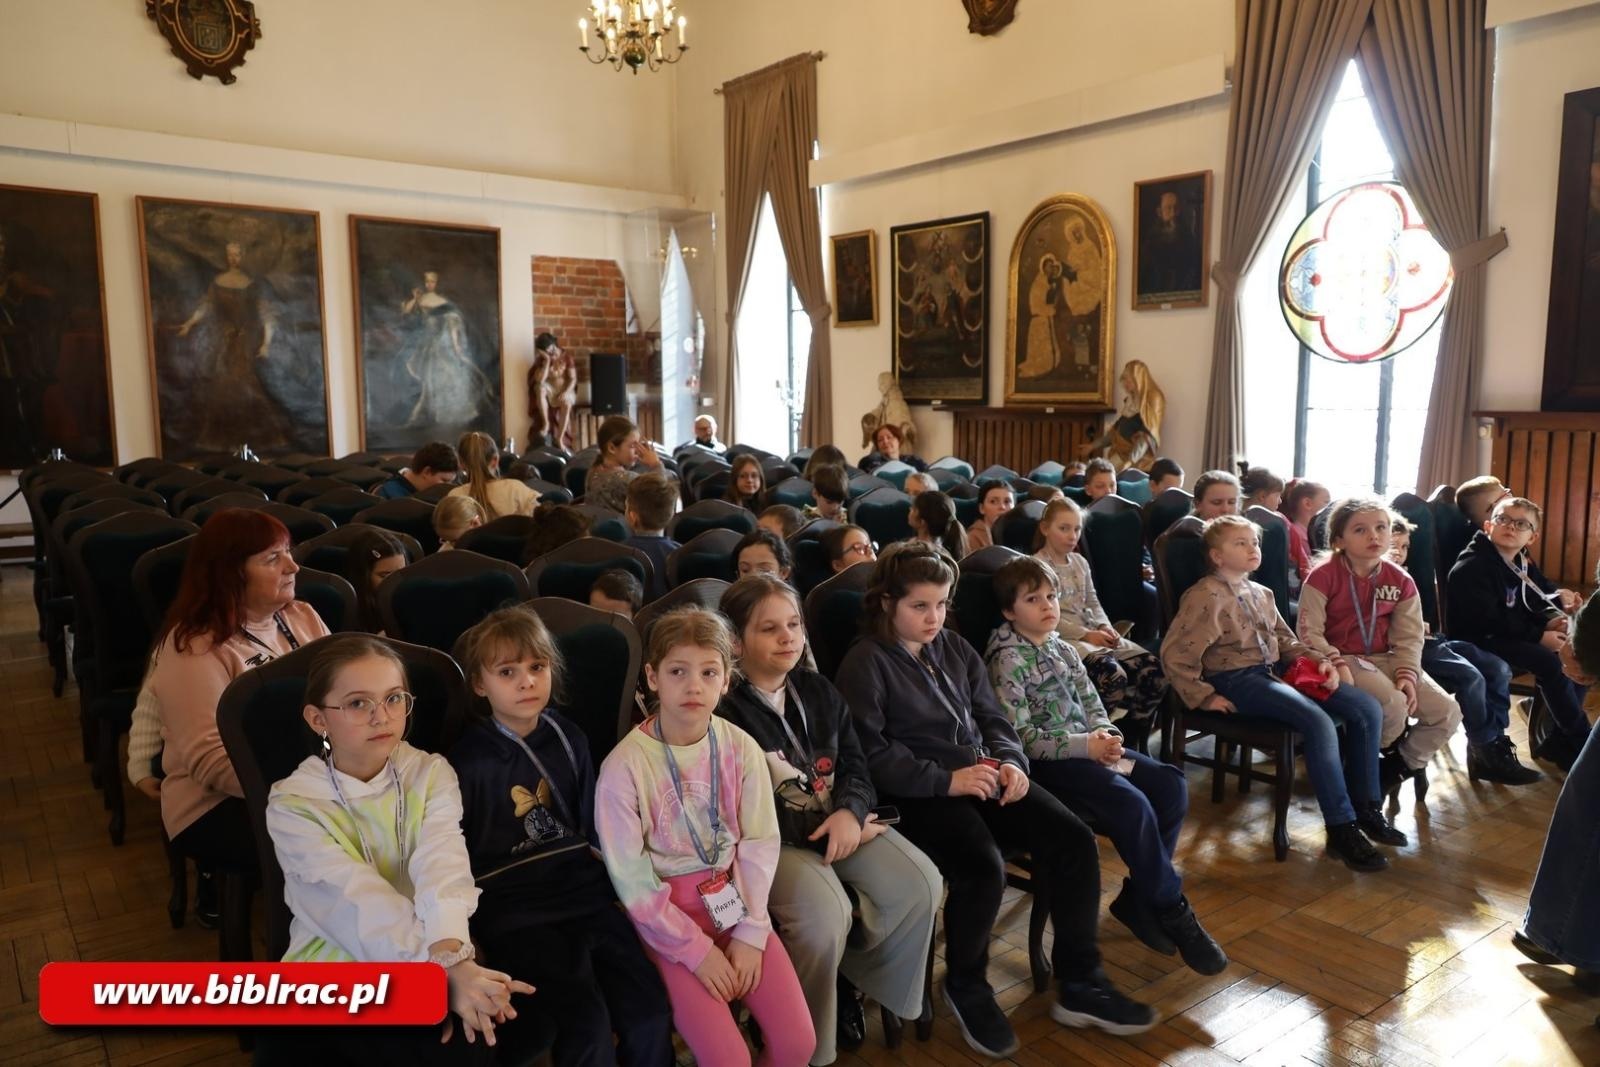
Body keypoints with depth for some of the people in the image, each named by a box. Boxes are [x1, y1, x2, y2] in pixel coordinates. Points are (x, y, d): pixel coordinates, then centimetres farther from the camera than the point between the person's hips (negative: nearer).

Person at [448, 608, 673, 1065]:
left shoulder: (567, 737, 8)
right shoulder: (468, 760, -5)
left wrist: (611, 878, 6)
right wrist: (474, 916, -11)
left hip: (580, 889, 4)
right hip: (511, 906, -4)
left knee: (651, 1010, -12)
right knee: (587, 1024, -23)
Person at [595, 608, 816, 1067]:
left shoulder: (742, 749, -5)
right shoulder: (624, 765, -16)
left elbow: (760, 845, -2)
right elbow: (631, 880, -13)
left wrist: (750, 932, -9)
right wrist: (695, 948, -12)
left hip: (734, 905, 4)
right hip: (666, 918, -3)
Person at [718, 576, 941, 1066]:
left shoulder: (819, 691, 10)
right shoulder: (725, 711, -12)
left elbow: (856, 766, 7)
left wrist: (849, 813, -15)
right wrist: (822, 828, -16)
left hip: (840, 821, 6)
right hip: (772, 839, -6)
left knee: (921, 884, -15)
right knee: (825, 912, -32)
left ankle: (853, 973, 11)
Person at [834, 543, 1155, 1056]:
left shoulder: (955, 648, 15)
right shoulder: (865, 663, -7)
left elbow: (992, 716, 16)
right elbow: (870, 755, -15)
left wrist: (1011, 762, -6)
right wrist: (947, 780, -21)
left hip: (981, 775, 7)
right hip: (919, 792, -7)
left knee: (1073, 839, -12)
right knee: (983, 866, -31)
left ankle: (1079, 984, 2)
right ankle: (965, 987, -2)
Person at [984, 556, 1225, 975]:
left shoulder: (1063, 649, 13)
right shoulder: (1007, 659, -11)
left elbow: (1094, 705, 14)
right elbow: (1020, 737, -16)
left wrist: (1104, 735, -10)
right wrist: (1086, 745, -22)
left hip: (1087, 747, 8)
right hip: (1044, 762, -8)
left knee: (1171, 784, -9)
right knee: (1132, 803, -26)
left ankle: (1140, 895, 1)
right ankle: (1171, 910, -6)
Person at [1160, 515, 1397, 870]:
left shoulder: (1261, 594, 17)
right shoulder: (1207, 596, -10)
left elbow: (1286, 642, 23)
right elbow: (1173, 654, -16)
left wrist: (1318, 661, 4)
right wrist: (1204, 697, -16)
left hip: (1274, 672, 9)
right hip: (1236, 680, -9)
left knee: (1369, 709, -2)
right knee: (1318, 722, -30)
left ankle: (1366, 807, 10)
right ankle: (1341, 828, -19)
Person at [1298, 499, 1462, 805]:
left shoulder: (1400, 580, 3)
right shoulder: (1323, 577, -13)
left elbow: (1409, 638, 2)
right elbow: (1310, 633, -15)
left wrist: (1407, 675, -13)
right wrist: (1337, 666, -26)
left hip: (1386, 659, 6)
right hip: (1344, 658, -6)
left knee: (1448, 712, -8)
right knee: (1393, 705, -31)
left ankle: (1397, 766, 13)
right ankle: (1369, 762, 3)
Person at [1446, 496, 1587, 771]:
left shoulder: (1523, 564, 13)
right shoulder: (1471, 567, -17)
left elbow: (1533, 603, 13)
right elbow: (1487, 621, -22)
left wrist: (1551, 619, -11)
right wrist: (1539, 636, -21)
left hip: (1512, 638, 9)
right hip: (1479, 642, -9)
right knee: (1549, 661, -25)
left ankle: (1560, 740, 2)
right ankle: (1583, 744, -12)